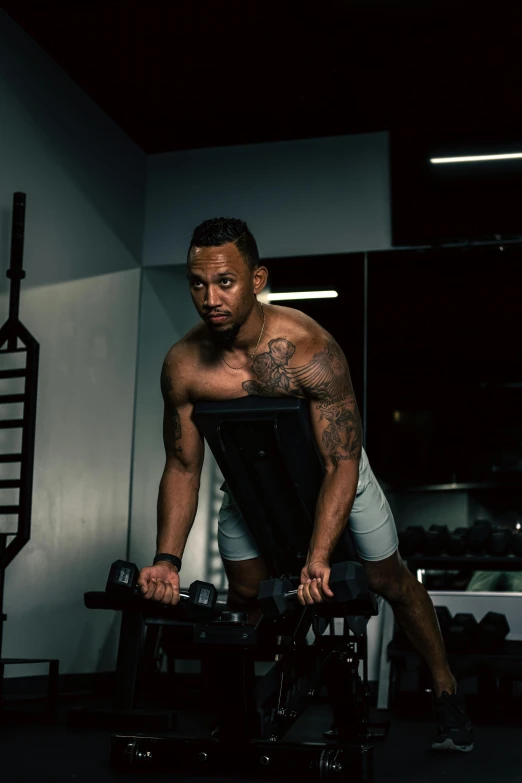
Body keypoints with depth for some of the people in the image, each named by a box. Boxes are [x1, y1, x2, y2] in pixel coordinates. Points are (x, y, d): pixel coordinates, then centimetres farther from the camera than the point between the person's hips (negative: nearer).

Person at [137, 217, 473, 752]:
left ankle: (445, 690, 26)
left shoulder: (312, 350, -39)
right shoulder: (183, 365, -27)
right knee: (243, 593, 6)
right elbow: (182, 467, -16)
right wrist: (167, 559, -28)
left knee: (389, 579, 6)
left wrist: (317, 559, -47)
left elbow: (341, 466, -36)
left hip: (332, 465, -2)